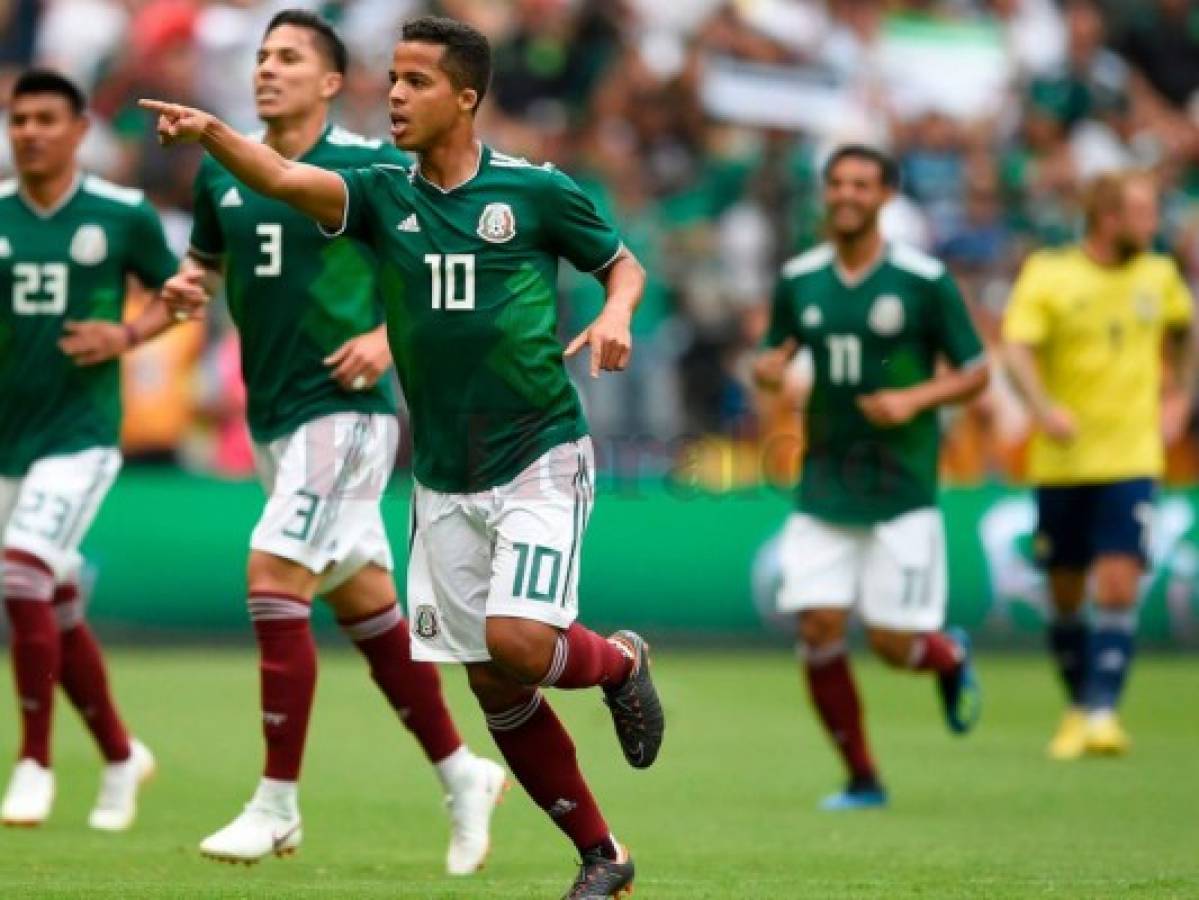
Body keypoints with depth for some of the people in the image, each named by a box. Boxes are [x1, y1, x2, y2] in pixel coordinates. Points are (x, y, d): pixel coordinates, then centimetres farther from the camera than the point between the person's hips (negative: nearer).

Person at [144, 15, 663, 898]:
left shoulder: (535, 190, -6)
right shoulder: (383, 194, 0)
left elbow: (624, 262, 8)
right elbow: (286, 178, -19)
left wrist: (617, 314, -15)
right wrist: (212, 134, -38)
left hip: (540, 461, -4)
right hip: (444, 481, 4)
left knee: (516, 642, -21)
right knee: (493, 685, 4)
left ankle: (618, 662, 14)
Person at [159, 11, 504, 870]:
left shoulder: (372, 167, -9)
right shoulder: (224, 172, 8)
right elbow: (208, 260, 22)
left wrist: (389, 335, -17)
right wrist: (187, 283, -1)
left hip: (343, 407, -7)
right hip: (273, 413, 7)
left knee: (274, 580, -16)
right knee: (364, 603, 12)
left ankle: (277, 806, -10)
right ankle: (463, 775, 24)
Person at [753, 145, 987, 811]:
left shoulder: (924, 280, -5)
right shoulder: (798, 280, 5)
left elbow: (974, 372, 0)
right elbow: (774, 357, 18)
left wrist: (915, 399, -18)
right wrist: (767, 368, -6)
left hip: (902, 491, -3)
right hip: (824, 490, 3)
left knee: (892, 643, -6)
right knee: (818, 631, -7)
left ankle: (951, 657, 32)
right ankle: (861, 780, 8)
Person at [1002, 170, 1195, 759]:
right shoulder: (1047, 275, -6)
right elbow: (1015, 348, -19)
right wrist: (1043, 407, -35)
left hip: (1132, 461, 1)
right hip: (1062, 464, -1)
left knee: (1118, 586, -13)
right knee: (1066, 594, 9)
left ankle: (1102, 713, -14)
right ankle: (1078, 707, 27)